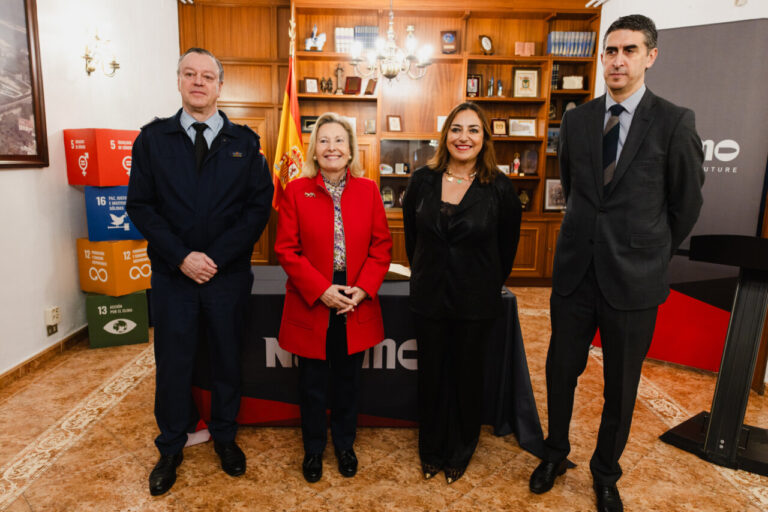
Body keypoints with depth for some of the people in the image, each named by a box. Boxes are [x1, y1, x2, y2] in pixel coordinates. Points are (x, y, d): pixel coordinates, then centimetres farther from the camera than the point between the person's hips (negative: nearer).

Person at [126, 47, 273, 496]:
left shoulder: (245, 142, 2)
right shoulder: (153, 138, 3)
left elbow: (260, 206, -4)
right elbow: (140, 205, -1)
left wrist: (216, 257, -12)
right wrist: (181, 257, -13)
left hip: (228, 275, 0)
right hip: (172, 274, 0)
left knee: (227, 359, 12)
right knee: (172, 362, 10)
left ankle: (225, 436, 35)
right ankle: (171, 447, 32)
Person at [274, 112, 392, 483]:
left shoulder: (368, 190, 2)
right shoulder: (296, 191, -3)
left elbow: (381, 247, 1)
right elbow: (286, 249, -6)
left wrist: (362, 290, -11)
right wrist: (321, 290, -15)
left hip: (357, 307, 2)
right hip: (311, 305, -1)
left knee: (347, 380, 16)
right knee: (313, 383, 13)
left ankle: (344, 444, 39)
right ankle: (313, 449, 36)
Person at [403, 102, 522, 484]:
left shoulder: (499, 187, -9)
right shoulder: (422, 180, -3)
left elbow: (507, 245, 2)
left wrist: (489, 285, 8)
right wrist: (423, 276, 12)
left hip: (476, 302, -1)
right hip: (429, 297, 2)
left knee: (467, 375, 14)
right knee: (431, 375, 14)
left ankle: (460, 453, 38)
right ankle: (431, 451, 37)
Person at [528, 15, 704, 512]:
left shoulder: (674, 122, -6)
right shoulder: (576, 120, 4)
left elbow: (687, 204, 2)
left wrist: (652, 255, 9)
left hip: (633, 281, -2)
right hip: (575, 271, 3)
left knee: (620, 386, 13)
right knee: (561, 371, 13)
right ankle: (556, 453, 38)